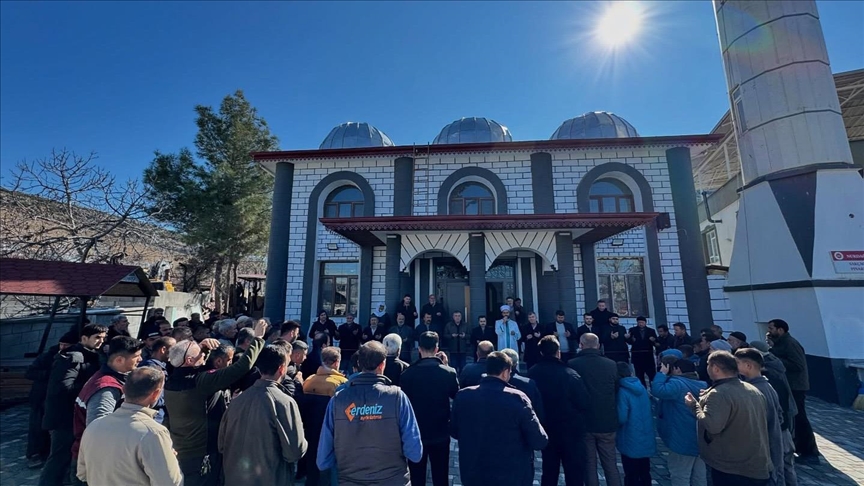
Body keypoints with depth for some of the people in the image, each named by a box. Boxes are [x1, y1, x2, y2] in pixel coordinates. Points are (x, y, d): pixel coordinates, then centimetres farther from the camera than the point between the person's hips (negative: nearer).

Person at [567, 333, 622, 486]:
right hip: (607, 422, 2)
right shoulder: (611, 364, -4)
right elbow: (617, 392, 8)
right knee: (610, 464, 16)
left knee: (589, 464, 10)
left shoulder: (572, 364, -12)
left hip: (584, 422, -2)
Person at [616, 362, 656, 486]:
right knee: (645, 474, 21)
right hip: (647, 441, 7)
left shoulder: (623, 391, -21)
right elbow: (647, 411, 14)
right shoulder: (641, 387, 2)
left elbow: (621, 418, -22)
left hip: (631, 443, -7)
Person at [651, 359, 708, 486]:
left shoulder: (677, 384, -21)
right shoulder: (702, 385, 7)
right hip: (700, 440, 9)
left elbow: (657, 390, -33)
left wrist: (662, 373, -21)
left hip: (683, 441, -9)